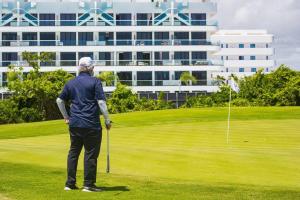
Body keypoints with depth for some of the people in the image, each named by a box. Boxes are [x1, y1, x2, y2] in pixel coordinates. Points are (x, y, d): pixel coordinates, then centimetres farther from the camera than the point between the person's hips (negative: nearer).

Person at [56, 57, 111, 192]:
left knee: (73, 152, 13)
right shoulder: (95, 82, -4)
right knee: (91, 153, 1)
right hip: (91, 125, -5)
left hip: (74, 124, 5)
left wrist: (66, 117, 21)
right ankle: (88, 184, 3)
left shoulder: (71, 83, 11)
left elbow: (59, 100, 14)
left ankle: (70, 183, 15)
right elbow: (101, 102, -10)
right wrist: (107, 120, -4)